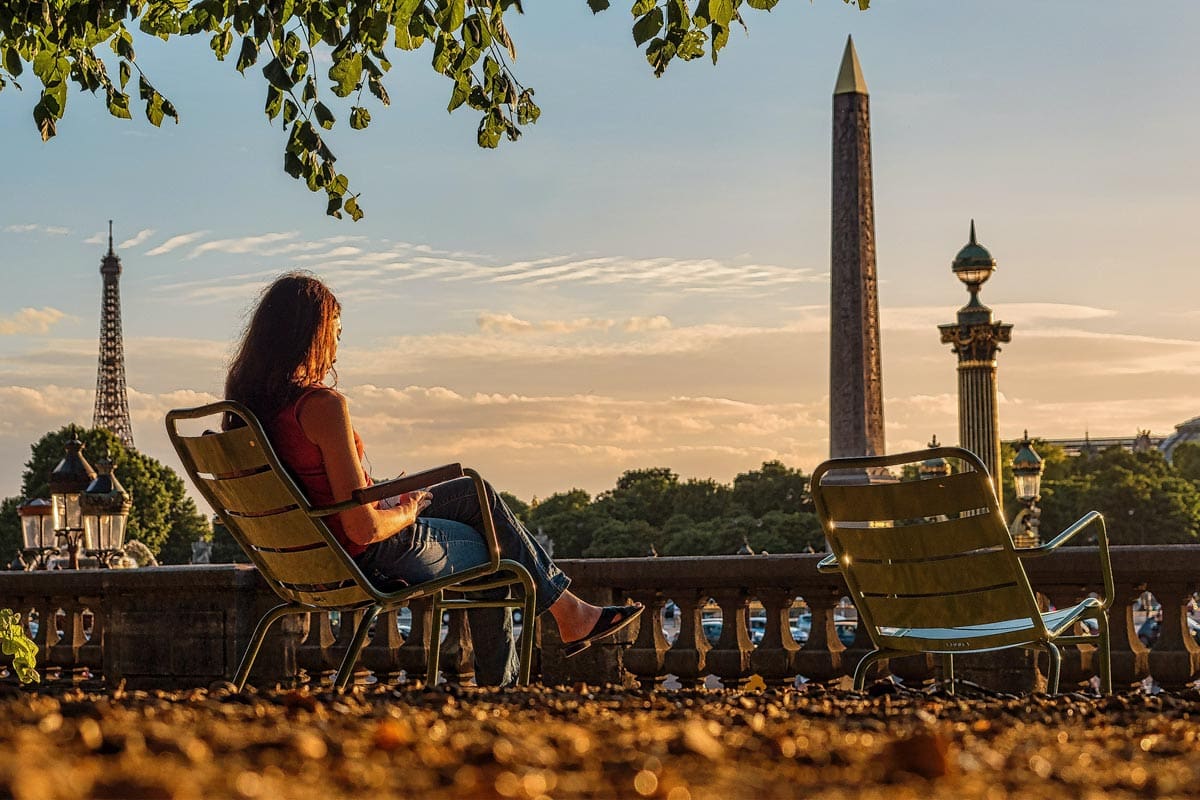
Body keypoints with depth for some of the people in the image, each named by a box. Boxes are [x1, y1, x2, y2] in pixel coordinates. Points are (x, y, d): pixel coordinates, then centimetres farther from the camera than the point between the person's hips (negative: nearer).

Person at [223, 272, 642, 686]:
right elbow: (363, 527, -28)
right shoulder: (322, 405, -28)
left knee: (476, 494, 22)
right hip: (368, 557, -9)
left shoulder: (247, 400, -1)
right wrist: (405, 513, -6)